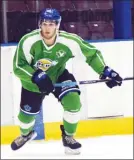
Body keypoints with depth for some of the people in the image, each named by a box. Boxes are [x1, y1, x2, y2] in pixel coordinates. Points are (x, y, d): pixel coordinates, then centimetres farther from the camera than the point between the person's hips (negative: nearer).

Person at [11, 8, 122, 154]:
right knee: (26, 114, 10)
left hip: (58, 76, 0)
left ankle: (68, 137, 7)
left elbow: (92, 53, -15)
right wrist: (37, 77, -40)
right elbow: (18, 67, -26)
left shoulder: (69, 41, -29)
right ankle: (26, 134, 49)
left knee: (73, 102, -21)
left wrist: (106, 71, -24)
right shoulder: (28, 41, -32)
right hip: (33, 81, 0)